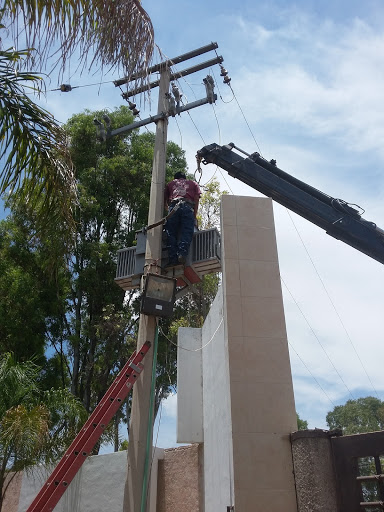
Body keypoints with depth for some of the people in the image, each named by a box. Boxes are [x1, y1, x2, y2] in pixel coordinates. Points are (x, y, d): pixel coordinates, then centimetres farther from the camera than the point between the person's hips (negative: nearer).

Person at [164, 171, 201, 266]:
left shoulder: (170, 184, 32)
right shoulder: (193, 183, 30)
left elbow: (165, 200, 26)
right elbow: (196, 199, 15)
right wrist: (194, 216, 12)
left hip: (173, 207, 1)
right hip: (188, 207, 0)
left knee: (171, 233, -2)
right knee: (186, 233, -9)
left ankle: (173, 258, -15)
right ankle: (182, 254, -30)